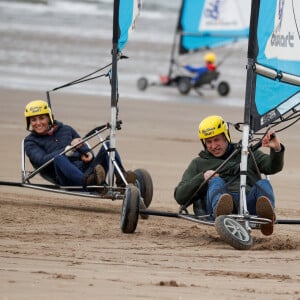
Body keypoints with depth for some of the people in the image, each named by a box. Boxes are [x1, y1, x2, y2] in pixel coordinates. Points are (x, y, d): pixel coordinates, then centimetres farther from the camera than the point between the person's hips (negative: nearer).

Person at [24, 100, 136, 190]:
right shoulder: (31, 142, 13)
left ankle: (121, 177, -40)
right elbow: (43, 161, -6)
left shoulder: (66, 130, 27)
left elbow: (84, 148, 25)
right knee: (58, 158, -37)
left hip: (86, 168, 5)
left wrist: (88, 154, -2)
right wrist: (69, 149, -16)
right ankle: (88, 180, -64)